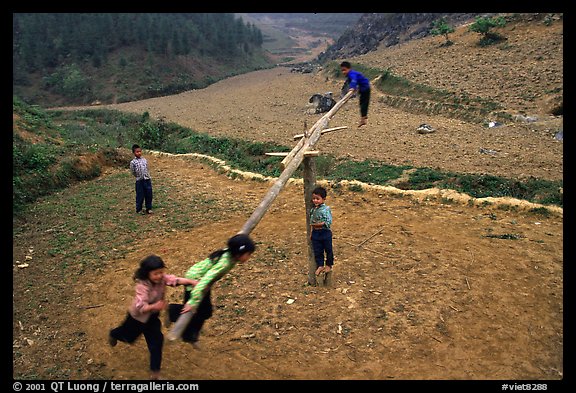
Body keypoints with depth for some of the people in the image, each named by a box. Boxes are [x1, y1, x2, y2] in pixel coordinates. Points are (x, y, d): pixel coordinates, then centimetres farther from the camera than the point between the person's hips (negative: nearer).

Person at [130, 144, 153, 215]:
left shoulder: (144, 160, 4)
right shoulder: (133, 162, -10)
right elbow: (133, 172, -2)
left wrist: (148, 177, 9)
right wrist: (139, 177, 4)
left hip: (147, 180, 4)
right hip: (139, 181, -4)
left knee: (149, 195, 8)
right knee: (140, 196, 4)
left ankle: (149, 208, 22)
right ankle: (139, 209, 20)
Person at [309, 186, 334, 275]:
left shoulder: (326, 209, -14)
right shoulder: (313, 210, 6)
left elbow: (328, 222, -20)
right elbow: (311, 222, 12)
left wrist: (318, 224, -20)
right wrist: (311, 233, 7)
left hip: (325, 232, -5)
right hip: (315, 233, 5)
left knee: (328, 250, 10)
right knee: (317, 251, 10)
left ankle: (328, 265, 27)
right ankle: (320, 265, 22)